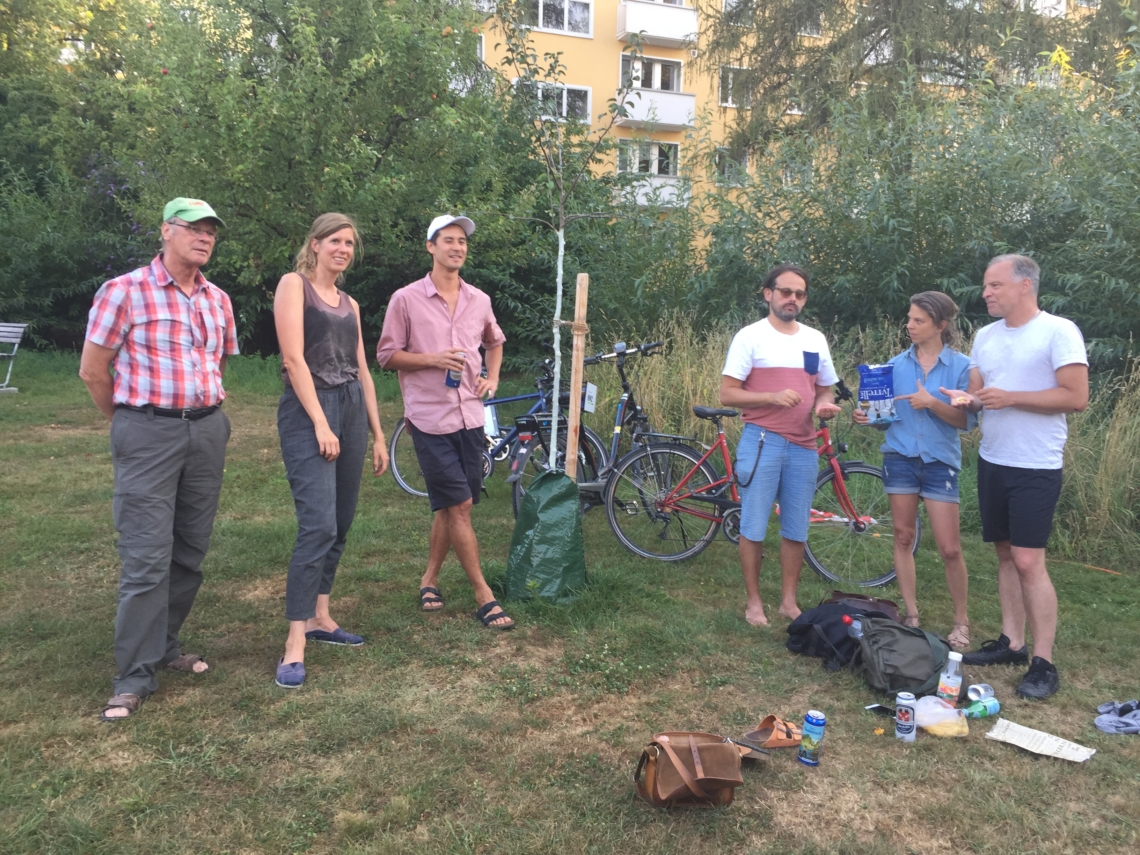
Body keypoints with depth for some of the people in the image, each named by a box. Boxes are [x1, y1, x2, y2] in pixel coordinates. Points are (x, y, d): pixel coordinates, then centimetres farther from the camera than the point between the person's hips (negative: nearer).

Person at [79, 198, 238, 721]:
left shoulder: (217, 300, 11)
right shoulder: (125, 291, -5)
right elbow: (93, 370, -1)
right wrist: (130, 423, 8)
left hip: (208, 431, 6)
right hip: (148, 435, -5)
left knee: (190, 553, 11)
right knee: (147, 559, -6)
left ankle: (164, 646, 28)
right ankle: (135, 678, 4)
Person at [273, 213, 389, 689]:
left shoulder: (350, 305, 19)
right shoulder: (294, 284, -1)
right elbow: (293, 358, -11)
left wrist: (378, 435, 14)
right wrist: (320, 424, -17)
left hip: (352, 412, 7)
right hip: (308, 410, -7)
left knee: (340, 525, 9)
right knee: (318, 526, -16)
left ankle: (318, 617, 23)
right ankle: (295, 644, -12)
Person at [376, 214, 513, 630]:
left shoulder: (479, 300, 9)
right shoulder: (406, 299, -4)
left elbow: (495, 341, 28)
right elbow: (387, 354, -1)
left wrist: (493, 377, 11)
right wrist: (432, 359, -15)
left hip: (470, 415, 5)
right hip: (430, 418, -5)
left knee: (451, 506, 12)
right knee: (459, 505, -6)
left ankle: (429, 578, 30)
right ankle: (483, 595, 3)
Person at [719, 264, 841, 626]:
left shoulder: (816, 339, 12)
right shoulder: (750, 336, -3)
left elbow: (825, 390, 20)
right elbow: (728, 394, -7)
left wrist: (825, 405, -4)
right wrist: (773, 397, -21)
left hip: (803, 446, 5)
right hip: (762, 442, -4)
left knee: (796, 530, 10)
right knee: (753, 528, 1)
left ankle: (789, 600, 23)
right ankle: (754, 603, 14)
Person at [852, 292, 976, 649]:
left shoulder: (961, 366, -3)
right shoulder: (896, 364, 5)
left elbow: (967, 420, -8)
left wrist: (932, 403, -20)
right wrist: (865, 416, -11)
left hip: (940, 462, -3)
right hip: (900, 457, 3)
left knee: (949, 549, -1)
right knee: (903, 538, 8)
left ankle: (961, 622, 17)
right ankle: (911, 615, 20)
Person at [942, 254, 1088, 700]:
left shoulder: (1059, 331, -9)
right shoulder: (985, 336, 10)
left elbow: (1076, 397, -15)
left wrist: (1011, 398, -19)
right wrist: (967, 399, -8)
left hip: (1035, 467, -6)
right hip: (992, 461, 7)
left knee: (1028, 561, -9)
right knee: (1005, 554, 11)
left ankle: (1043, 662, 1)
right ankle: (1011, 642, 22)